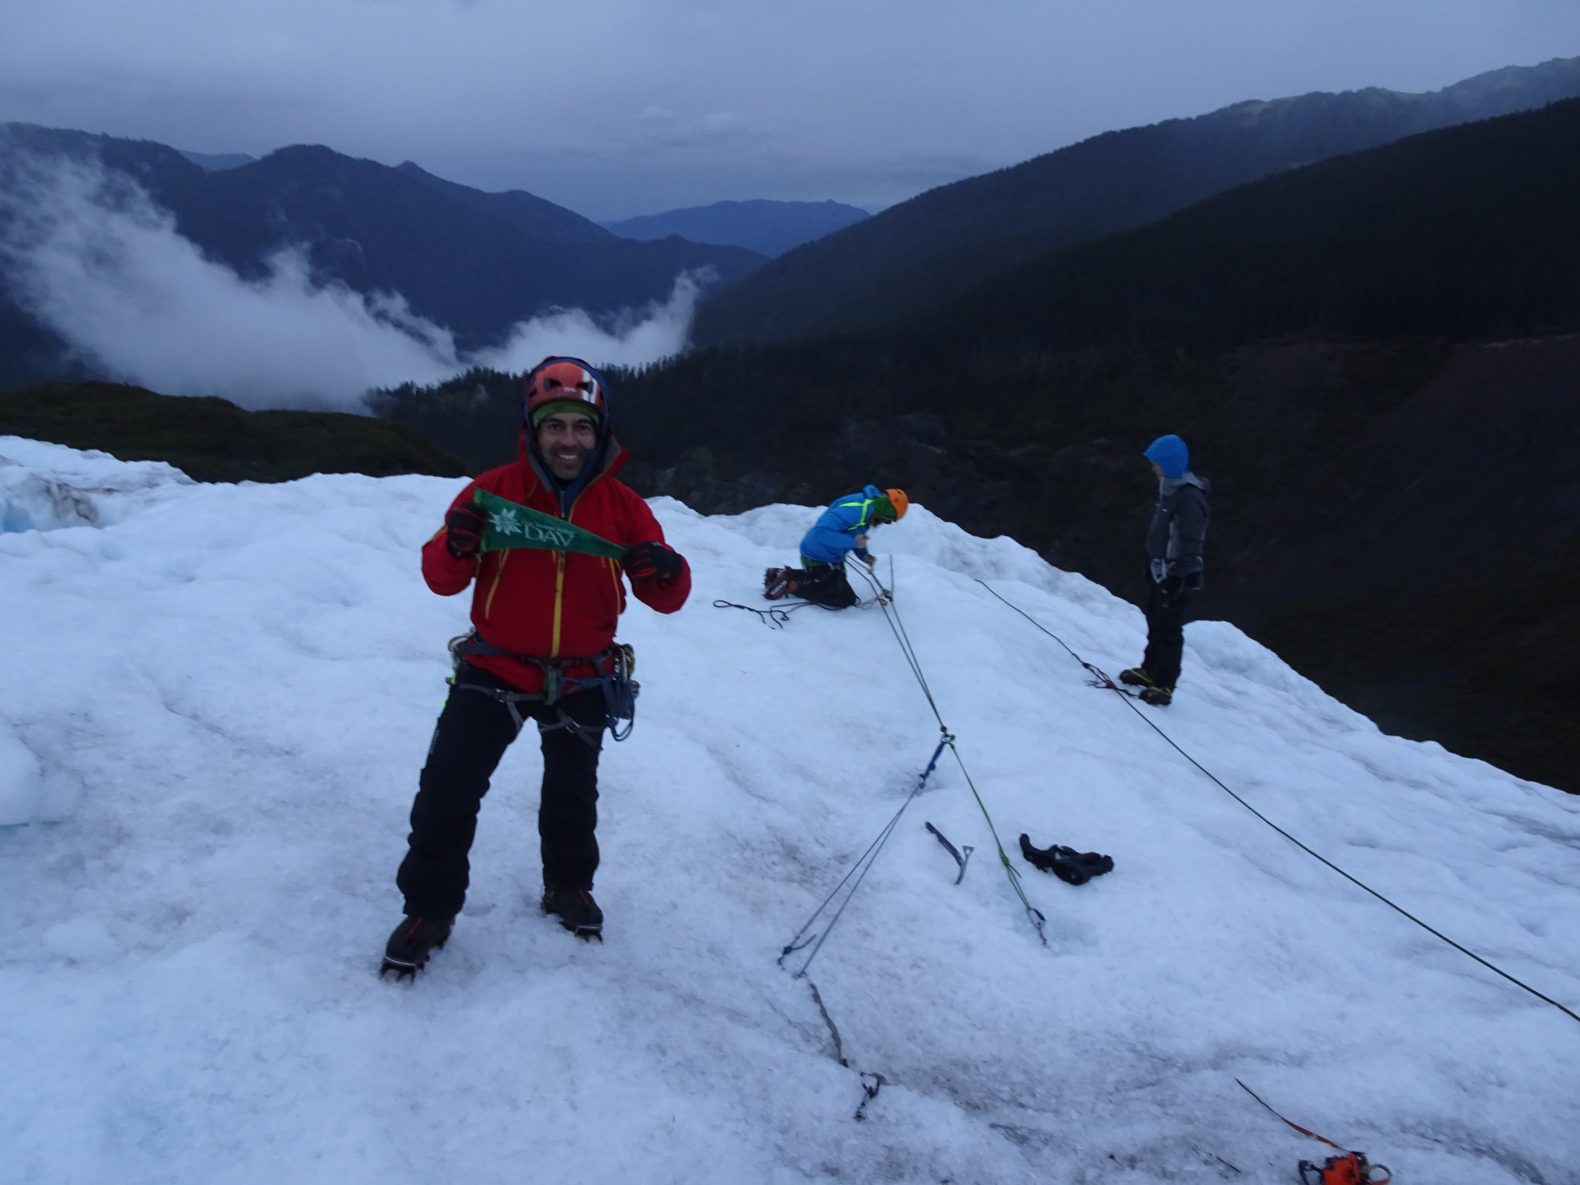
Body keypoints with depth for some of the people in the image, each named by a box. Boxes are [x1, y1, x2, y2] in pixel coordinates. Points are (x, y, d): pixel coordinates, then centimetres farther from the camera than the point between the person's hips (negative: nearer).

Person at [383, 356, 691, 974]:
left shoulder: (622, 505, -10)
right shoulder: (492, 490, -13)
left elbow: (662, 598, -9)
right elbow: (442, 580, -8)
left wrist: (668, 573, -33)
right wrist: (454, 547, -31)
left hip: (582, 680, 2)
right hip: (494, 668, -1)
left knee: (573, 795, 20)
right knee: (447, 788, -6)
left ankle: (568, 887, 45)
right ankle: (430, 906, 17)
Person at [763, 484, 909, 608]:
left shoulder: (868, 506, -2)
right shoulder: (854, 509, -32)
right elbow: (821, 532, -38)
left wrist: (863, 555, -5)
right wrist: (853, 542, -33)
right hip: (819, 559, -10)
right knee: (845, 599, -5)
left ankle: (785, 575, 21)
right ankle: (791, 584, -8)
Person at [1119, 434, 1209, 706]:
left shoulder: (1190, 497, -22)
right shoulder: (1169, 488, 8)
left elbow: (1191, 541, -23)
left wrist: (1178, 576, -22)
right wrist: (1152, 563, 21)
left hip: (1178, 576, -9)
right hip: (1160, 571, 9)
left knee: (1168, 630, -3)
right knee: (1155, 622, 19)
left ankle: (1163, 685, 4)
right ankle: (1150, 670, 33)